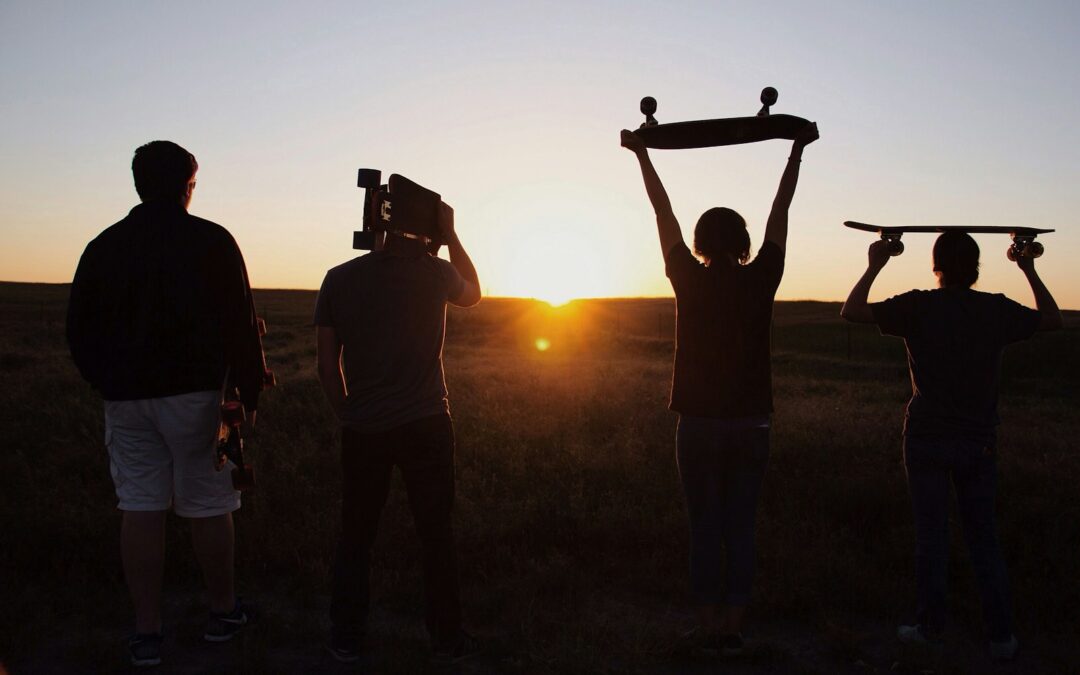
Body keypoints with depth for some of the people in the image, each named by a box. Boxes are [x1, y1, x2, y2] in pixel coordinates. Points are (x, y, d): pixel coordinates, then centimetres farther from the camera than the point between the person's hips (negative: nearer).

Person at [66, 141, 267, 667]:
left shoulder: (104, 246, 8)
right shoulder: (211, 241, -4)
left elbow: (79, 331, 11)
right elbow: (241, 326, -7)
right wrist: (249, 394, 0)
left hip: (126, 398, 4)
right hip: (194, 393, -3)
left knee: (140, 509, 6)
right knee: (208, 506, 6)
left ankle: (147, 632, 9)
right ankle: (224, 611, 20)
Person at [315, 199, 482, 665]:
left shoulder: (339, 279, 1)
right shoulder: (434, 273, -4)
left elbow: (327, 362, 3)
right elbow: (473, 293, 19)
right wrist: (450, 233, 18)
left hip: (362, 429, 2)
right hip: (426, 425, -2)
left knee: (356, 535, 14)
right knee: (436, 533, 8)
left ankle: (346, 639, 22)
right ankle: (446, 640, 17)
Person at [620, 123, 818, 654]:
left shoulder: (690, 281, -6)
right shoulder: (760, 280, -3)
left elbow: (663, 215, 3)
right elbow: (780, 213, 6)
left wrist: (642, 154, 13)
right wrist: (797, 149, 17)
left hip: (699, 424, -1)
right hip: (751, 425, 1)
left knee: (705, 530, 7)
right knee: (740, 530, 8)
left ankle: (709, 628, 14)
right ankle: (732, 629, 14)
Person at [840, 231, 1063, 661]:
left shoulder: (919, 307, -11)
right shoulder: (998, 310, -1)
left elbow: (851, 313, -8)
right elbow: (1052, 320, 18)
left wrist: (874, 267, 1)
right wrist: (1029, 270, 24)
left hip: (927, 440, -2)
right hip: (979, 442, 2)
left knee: (930, 536, 6)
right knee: (984, 538, 11)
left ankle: (930, 628, 16)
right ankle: (1001, 637, 17)